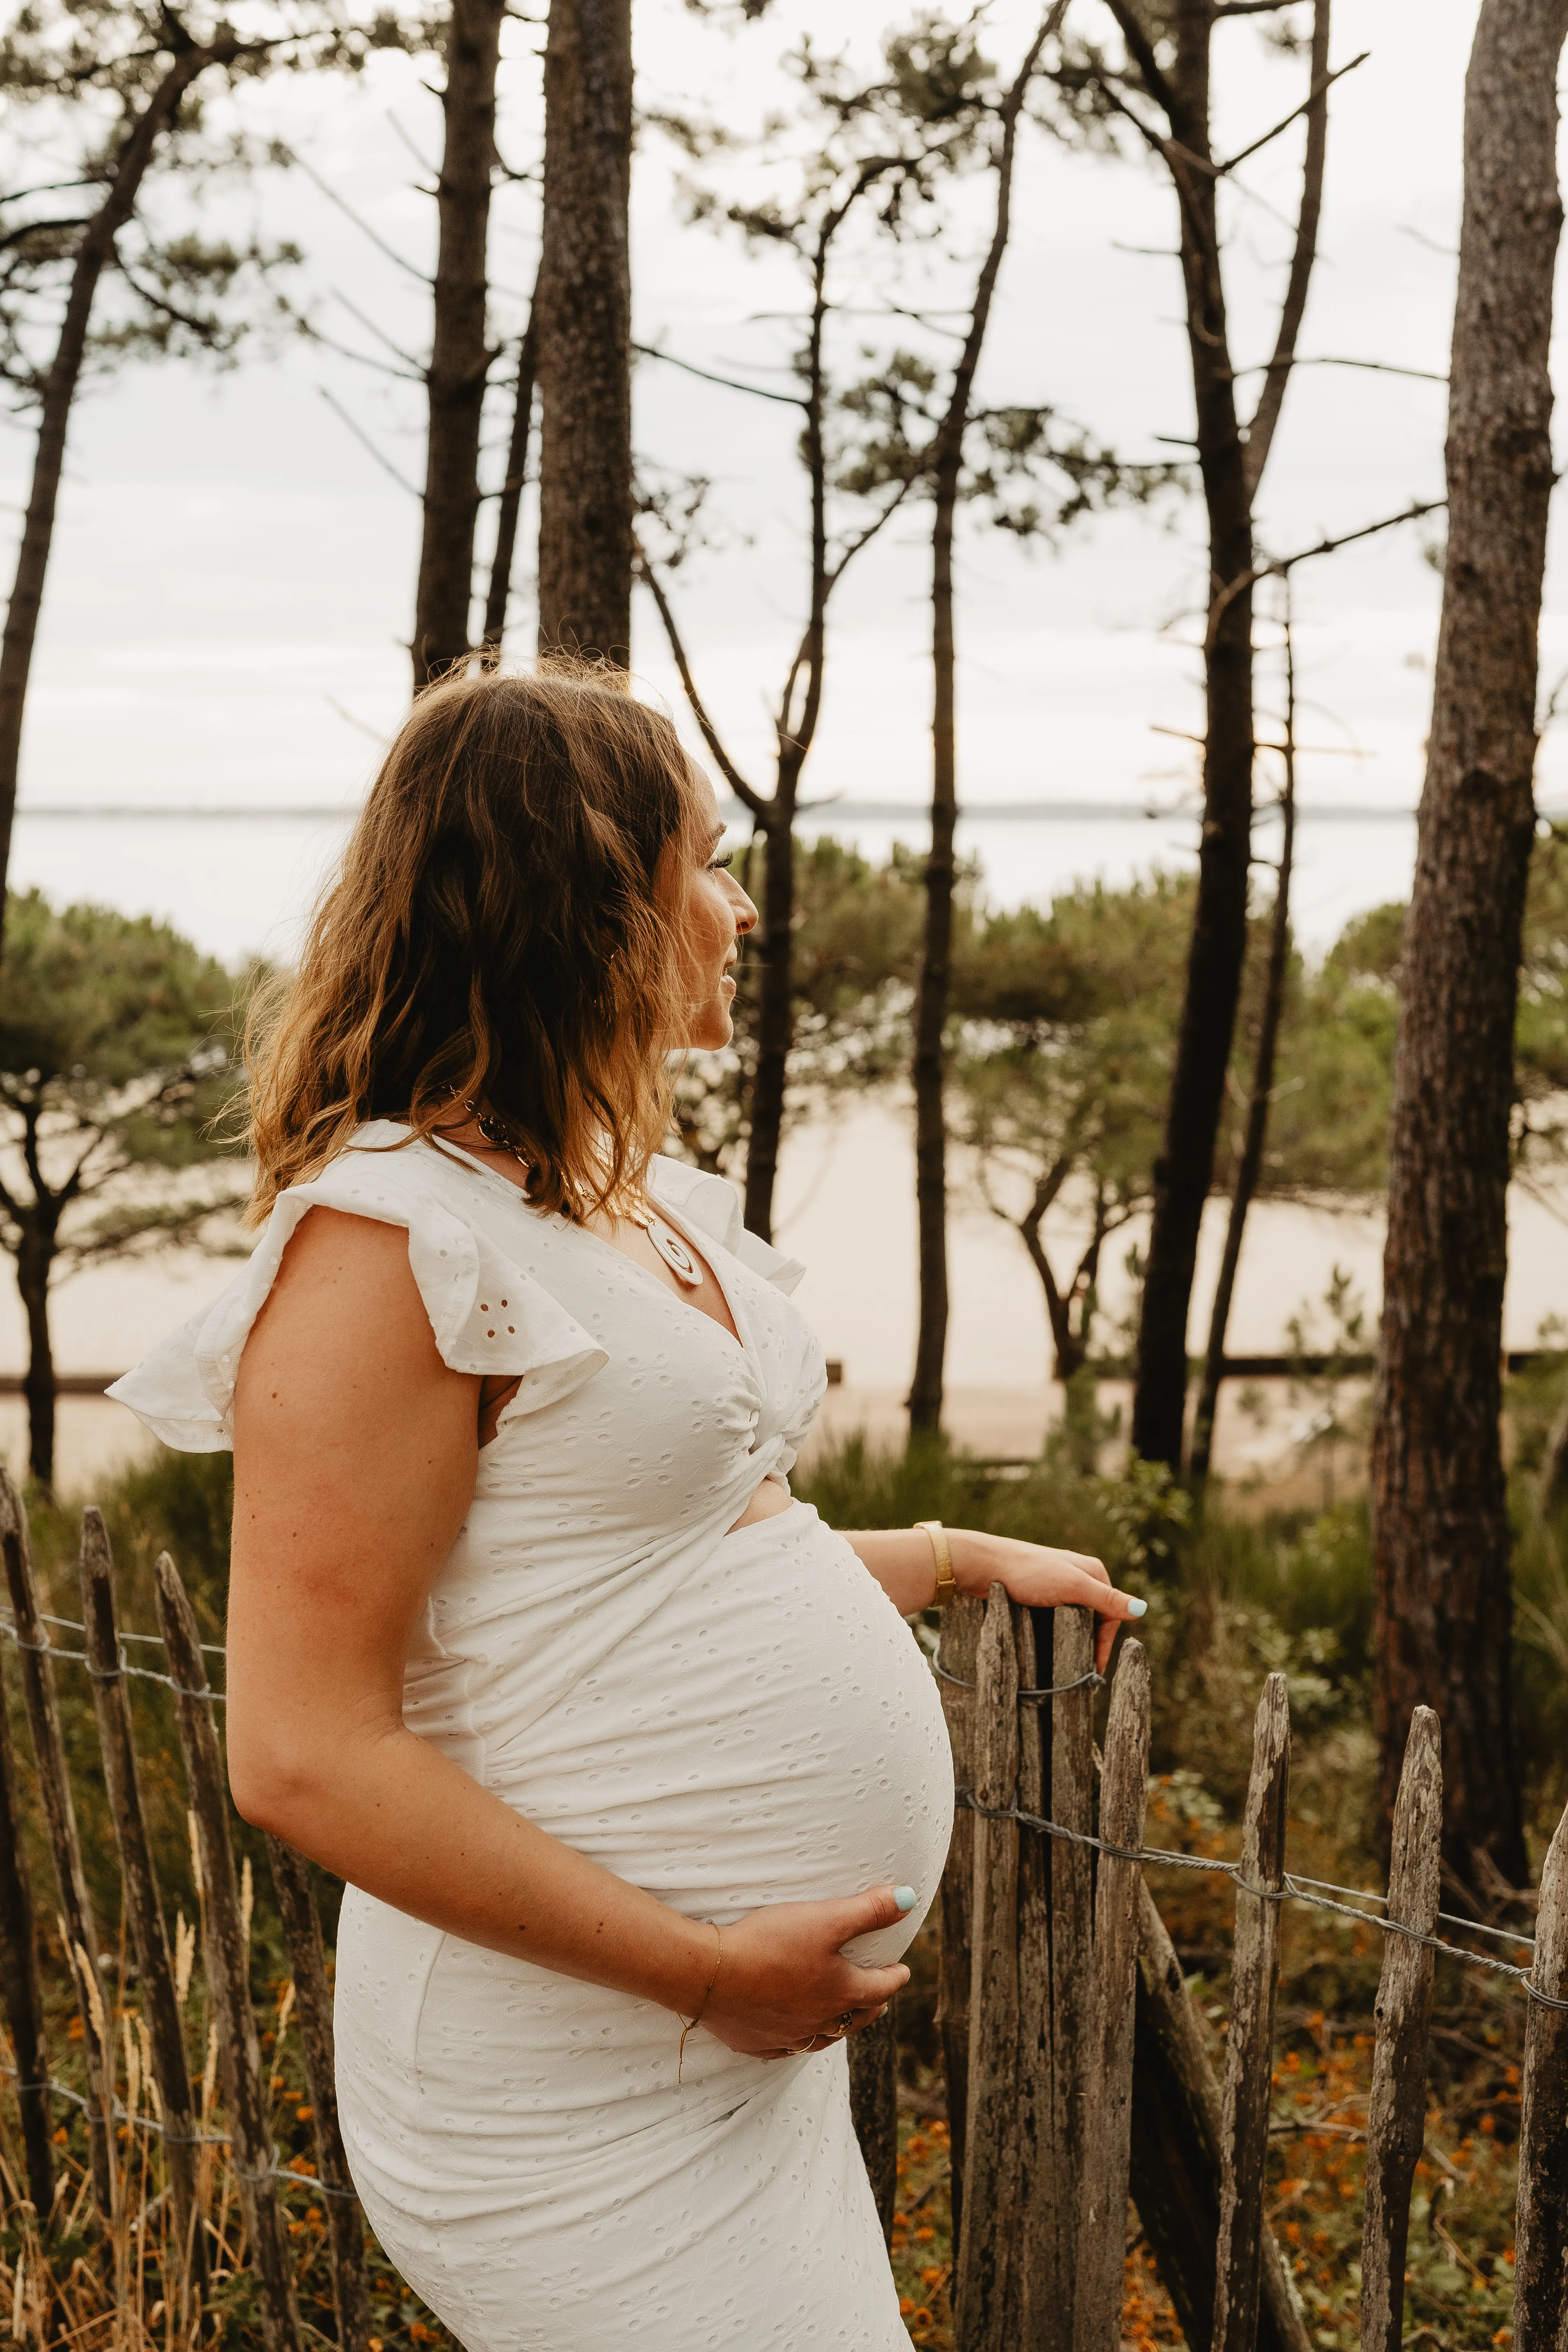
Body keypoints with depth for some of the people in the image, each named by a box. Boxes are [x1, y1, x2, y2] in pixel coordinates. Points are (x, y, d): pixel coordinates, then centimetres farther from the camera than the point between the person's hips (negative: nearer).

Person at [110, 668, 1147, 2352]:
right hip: (577, 2083, -9)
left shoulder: (657, 1204, 11)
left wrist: (957, 1558, 25)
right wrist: (703, 1968, -20)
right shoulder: (392, 1238, -18)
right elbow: (306, 1758, -21)